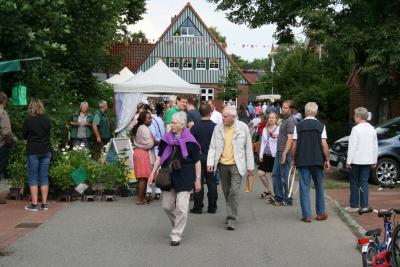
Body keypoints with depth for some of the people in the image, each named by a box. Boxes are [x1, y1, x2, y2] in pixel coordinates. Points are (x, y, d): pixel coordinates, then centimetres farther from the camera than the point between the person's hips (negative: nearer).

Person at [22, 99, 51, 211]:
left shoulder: (28, 120, -10)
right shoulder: (46, 119, 0)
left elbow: (24, 135, 1)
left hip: (33, 151, -3)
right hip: (46, 151, 3)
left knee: (33, 178, 4)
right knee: (44, 177, 8)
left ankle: (34, 204, 1)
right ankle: (44, 204, 9)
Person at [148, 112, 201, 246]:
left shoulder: (190, 141, -7)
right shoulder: (167, 139, 4)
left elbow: (197, 162, -3)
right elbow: (160, 157, 12)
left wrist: (198, 179, -4)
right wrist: (153, 173, 7)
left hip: (185, 178, -5)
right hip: (169, 177, 5)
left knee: (181, 208, -5)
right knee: (167, 205, 10)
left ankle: (176, 235, 5)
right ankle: (178, 225, 35)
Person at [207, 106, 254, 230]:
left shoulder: (243, 127, -3)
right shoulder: (218, 128, 2)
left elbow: (248, 148, 3)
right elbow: (213, 147, 5)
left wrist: (250, 166, 3)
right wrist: (210, 162, -6)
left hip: (236, 165, -3)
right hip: (222, 165, 3)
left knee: (234, 192, -13)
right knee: (226, 192, 12)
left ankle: (231, 220, -10)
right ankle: (231, 214, 29)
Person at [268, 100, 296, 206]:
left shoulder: (291, 120, -14)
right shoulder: (285, 119, 17)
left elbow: (290, 139, -20)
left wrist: (284, 154, -23)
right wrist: (276, 135, 16)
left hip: (285, 152, -10)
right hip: (279, 151, 10)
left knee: (284, 177, -4)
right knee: (275, 174, 13)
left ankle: (287, 200, 5)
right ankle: (278, 196, 22)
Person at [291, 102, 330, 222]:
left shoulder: (298, 126, 0)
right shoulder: (321, 126, -1)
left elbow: (294, 145, -1)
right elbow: (324, 145, -6)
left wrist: (293, 159, 10)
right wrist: (327, 160, 1)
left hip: (302, 161, 0)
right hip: (317, 161, 0)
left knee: (304, 188, 2)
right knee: (319, 187, 13)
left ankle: (306, 215, 1)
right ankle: (320, 213, 19)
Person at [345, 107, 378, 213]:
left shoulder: (356, 129, -13)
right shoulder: (372, 129, 6)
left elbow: (352, 146, -15)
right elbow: (375, 146, 10)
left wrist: (349, 161, -11)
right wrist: (374, 161, 16)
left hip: (356, 161, -5)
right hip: (368, 161, 5)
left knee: (354, 183, 6)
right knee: (364, 183, 8)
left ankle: (354, 205, 10)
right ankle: (364, 206, 5)